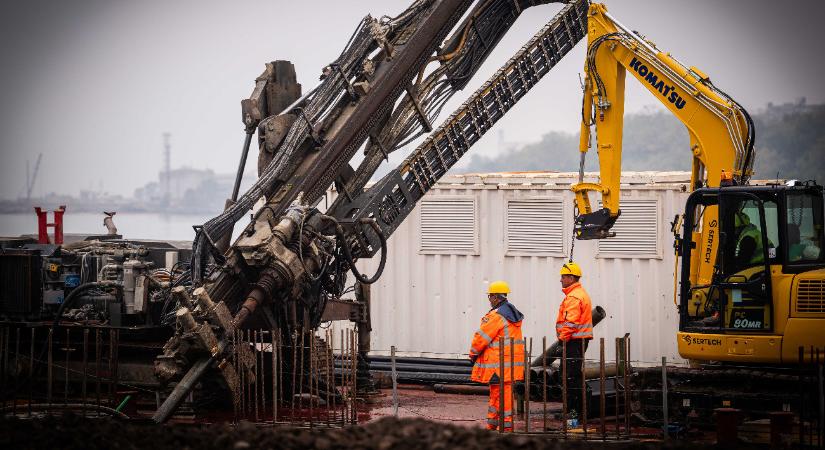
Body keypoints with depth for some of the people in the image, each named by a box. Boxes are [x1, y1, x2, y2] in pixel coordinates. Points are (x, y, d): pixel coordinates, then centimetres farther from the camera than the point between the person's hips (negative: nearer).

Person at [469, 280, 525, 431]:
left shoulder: (496, 316, -16)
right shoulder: (513, 313, 14)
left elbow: (482, 337, -13)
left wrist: (473, 354, 2)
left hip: (500, 362, -9)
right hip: (512, 360, 9)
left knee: (503, 394, -5)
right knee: (495, 393, 16)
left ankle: (507, 426, -3)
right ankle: (491, 425, 21)